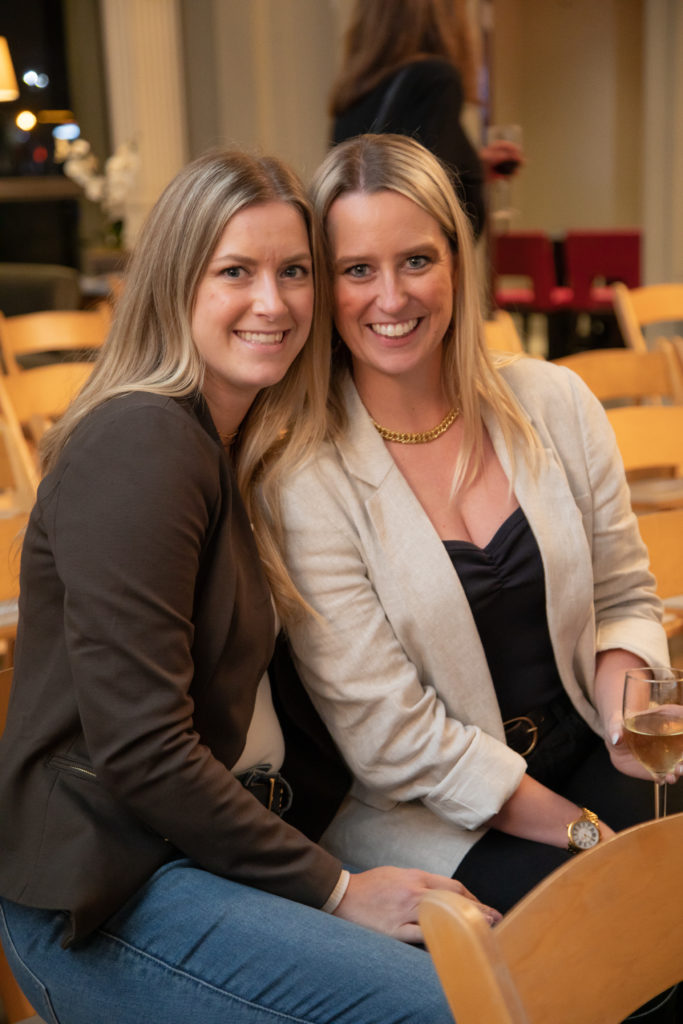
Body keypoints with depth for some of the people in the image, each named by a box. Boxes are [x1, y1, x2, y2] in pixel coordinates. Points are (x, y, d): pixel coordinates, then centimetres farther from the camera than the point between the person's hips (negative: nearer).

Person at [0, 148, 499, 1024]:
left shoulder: (245, 446, 11)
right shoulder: (139, 443, -18)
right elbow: (138, 749, -21)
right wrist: (333, 889, -13)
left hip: (219, 845, 8)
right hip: (104, 896, -8)